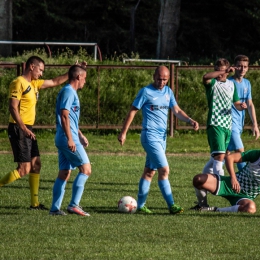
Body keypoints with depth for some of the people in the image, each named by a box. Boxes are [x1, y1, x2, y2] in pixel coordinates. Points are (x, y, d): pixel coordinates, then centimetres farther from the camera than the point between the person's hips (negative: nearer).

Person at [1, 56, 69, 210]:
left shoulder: (34, 84, 15)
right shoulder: (19, 83, -12)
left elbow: (55, 82, 27)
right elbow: (13, 108, -19)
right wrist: (24, 129, -23)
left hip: (28, 129, 9)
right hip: (18, 129, -9)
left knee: (36, 165, 8)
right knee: (24, 169, -13)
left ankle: (35, 203, 13)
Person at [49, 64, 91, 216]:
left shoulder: (71, 92, 21)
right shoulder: (69, 92, -11)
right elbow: (64, 115, -19)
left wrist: (80, 135, 32)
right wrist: (70, 139, -23)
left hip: (63, 140, 10)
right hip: (68, 139, -10)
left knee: (64, 173, 9)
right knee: (86, 169, -9)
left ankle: (55, 208, 8)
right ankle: (74, 205, -12)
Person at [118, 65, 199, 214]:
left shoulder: (168, 92, 12)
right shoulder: (146, 92, -7)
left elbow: (177, 111, 11)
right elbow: (133, 111, -4)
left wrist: (190, 120, -8)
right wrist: (124, 132, -5)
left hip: (162, 137, 7)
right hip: (150, 136, -7)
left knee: (150, 171, 11)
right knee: (164, 169, -14)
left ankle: (140, 205, 16)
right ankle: (171, 205, -15)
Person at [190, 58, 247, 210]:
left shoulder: (231, 85, 16)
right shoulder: (212, 83, -2)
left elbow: (236, 104, 24)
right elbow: (205, 77, -27)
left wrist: (241, 106, 1)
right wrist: (223, 72, -34)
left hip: (228, 126, 6)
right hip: (215, 125, -6)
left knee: (216, 159, 10)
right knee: (219, 157, -20)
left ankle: (201, 193, 19)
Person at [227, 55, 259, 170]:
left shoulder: (247, 83, 11)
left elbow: (250, 104, 14)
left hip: (240, 124, 7)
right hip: (230, 122, -7)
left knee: (226, 152, 11)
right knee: (240, 151, -14)